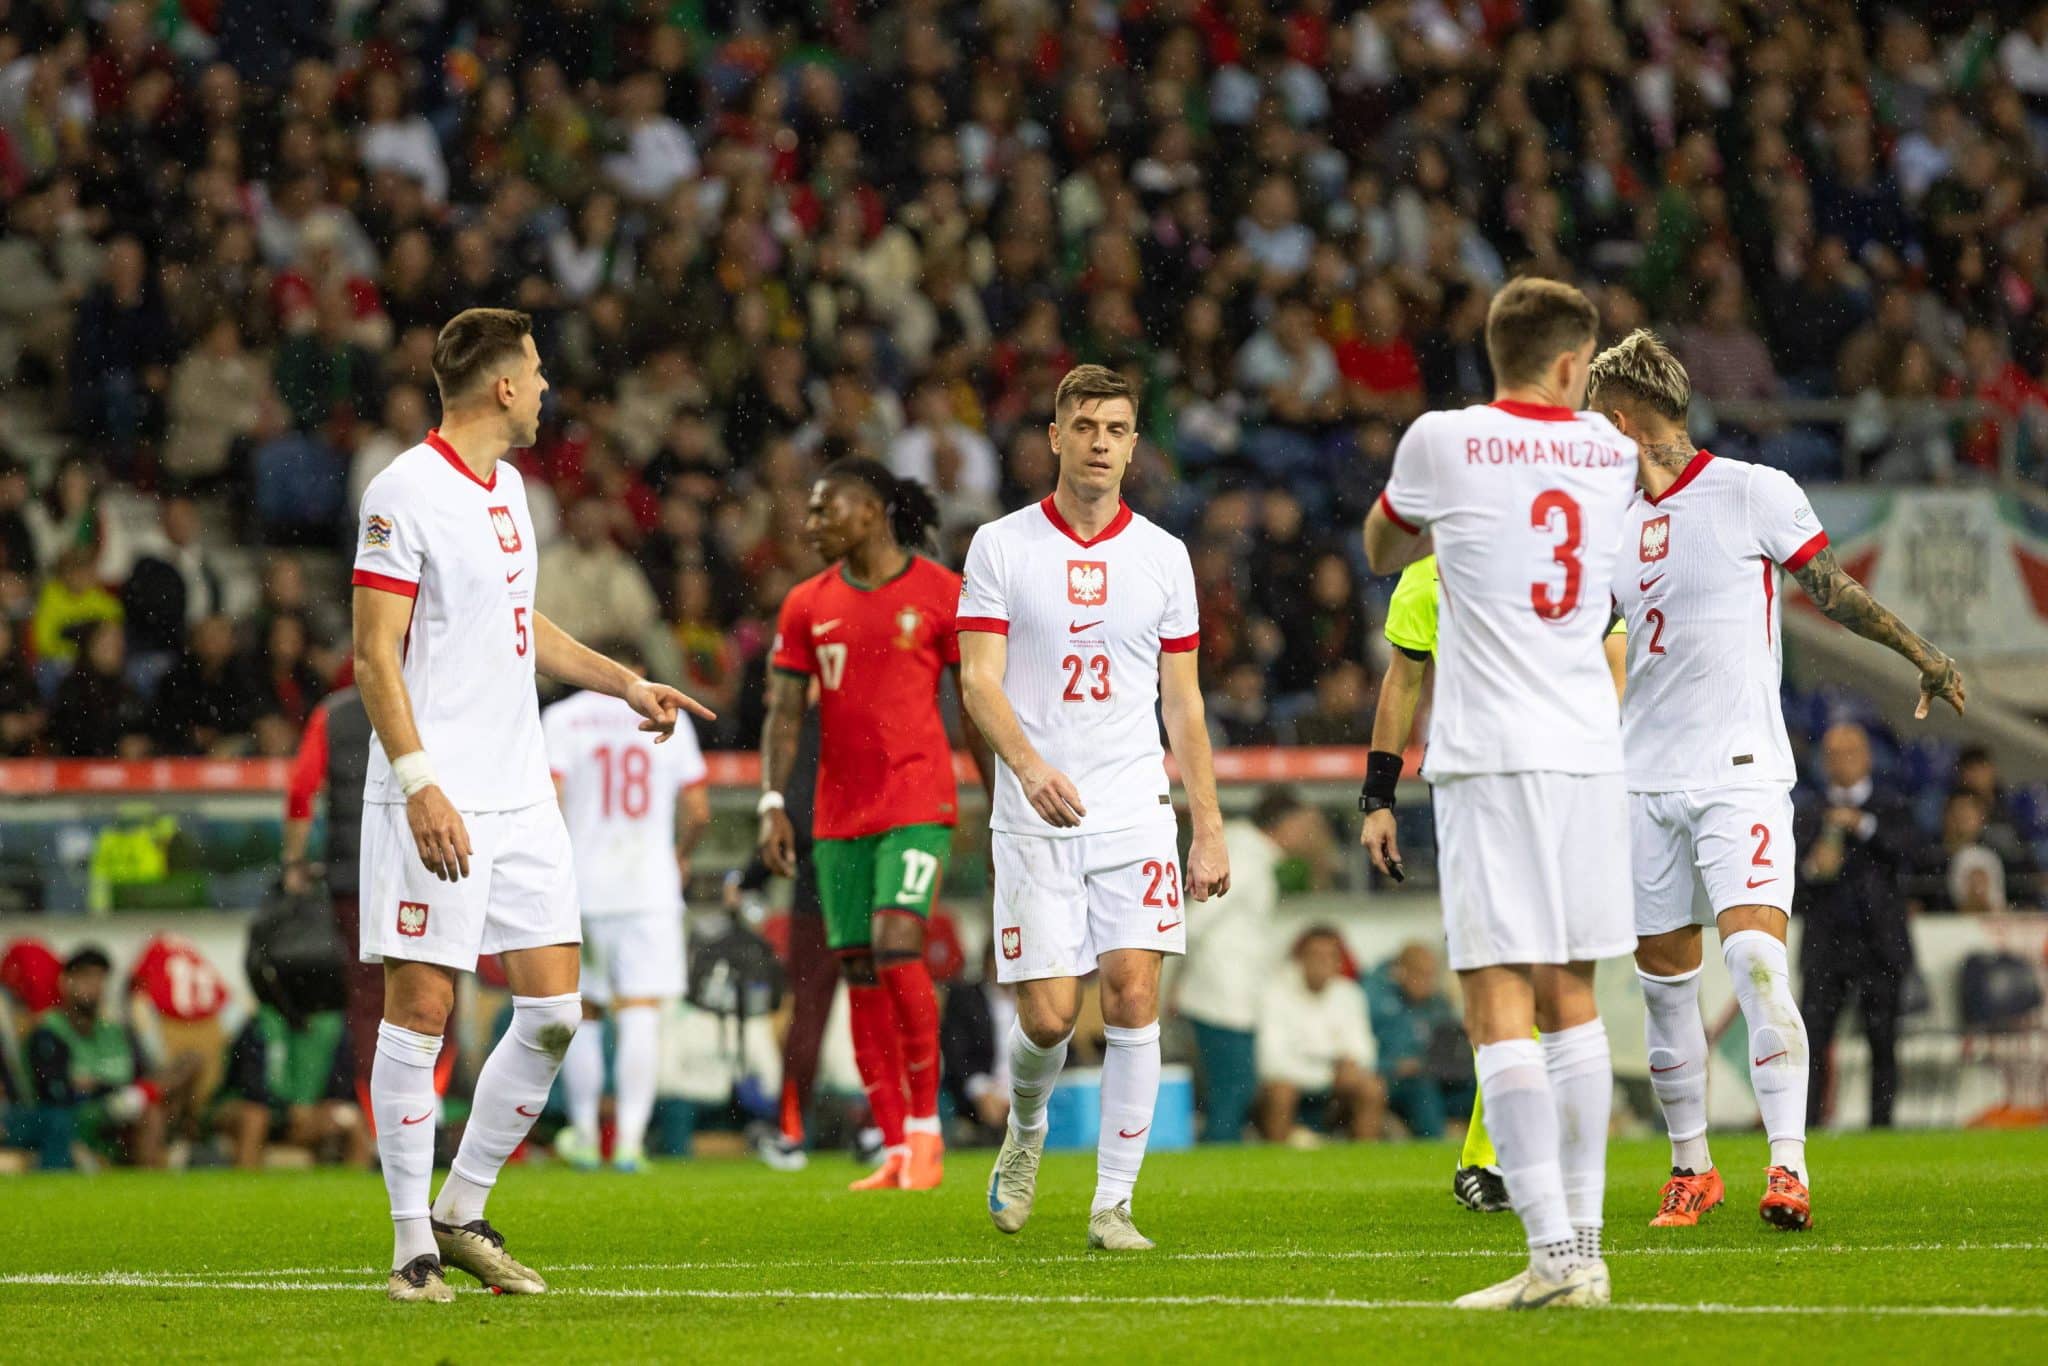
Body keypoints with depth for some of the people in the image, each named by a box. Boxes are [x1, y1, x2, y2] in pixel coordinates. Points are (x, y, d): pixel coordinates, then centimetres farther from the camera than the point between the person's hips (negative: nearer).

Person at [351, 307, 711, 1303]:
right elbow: (375, 656, -14)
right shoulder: (405, 493, -11)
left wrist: (625, 684, 26)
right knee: (420, 1009, -5)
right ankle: (413, 1242, 2)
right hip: (439, 801, -8)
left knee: (554, 1011, 3)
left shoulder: (506, 487, 15)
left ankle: (462, 1212, 15)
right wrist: (418, 783, -22)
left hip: (520, 799, 8)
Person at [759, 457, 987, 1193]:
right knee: (859, 972, 2)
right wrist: (773, 803, -4)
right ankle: (895, 1149, 8)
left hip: (918, 802, -5)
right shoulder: (807, 605, 10)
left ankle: (925, 1124, -4)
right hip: (840, 813, 5)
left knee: (896, 947, -20)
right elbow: (785, 712, 8)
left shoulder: (942, 593, -2)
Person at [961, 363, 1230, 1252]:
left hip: (1135, 811, 2)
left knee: (1134, 992, -11)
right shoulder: (1001, 546, 1)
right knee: (1049, 1015, -6)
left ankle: (1113, 1202, -4)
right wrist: (1029, 763, -25)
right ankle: (1025, 1131, 27)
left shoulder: (1161, 556, 8)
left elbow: (1183, 703, 12)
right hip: (1034, 818, -2)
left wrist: (1210, 828, 7)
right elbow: (980, 680, -6)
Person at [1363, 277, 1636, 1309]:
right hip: (1591, 752, 5)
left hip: (1492, 760, -5)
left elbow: (1381, 552, 16)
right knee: (1572, 1000, 12)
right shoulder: (1609, 452, 7)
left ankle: (1554, 1253, -16)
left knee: (1500, 1003, -7)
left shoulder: (1443, 443, -3)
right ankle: (1583, 1247, 11)